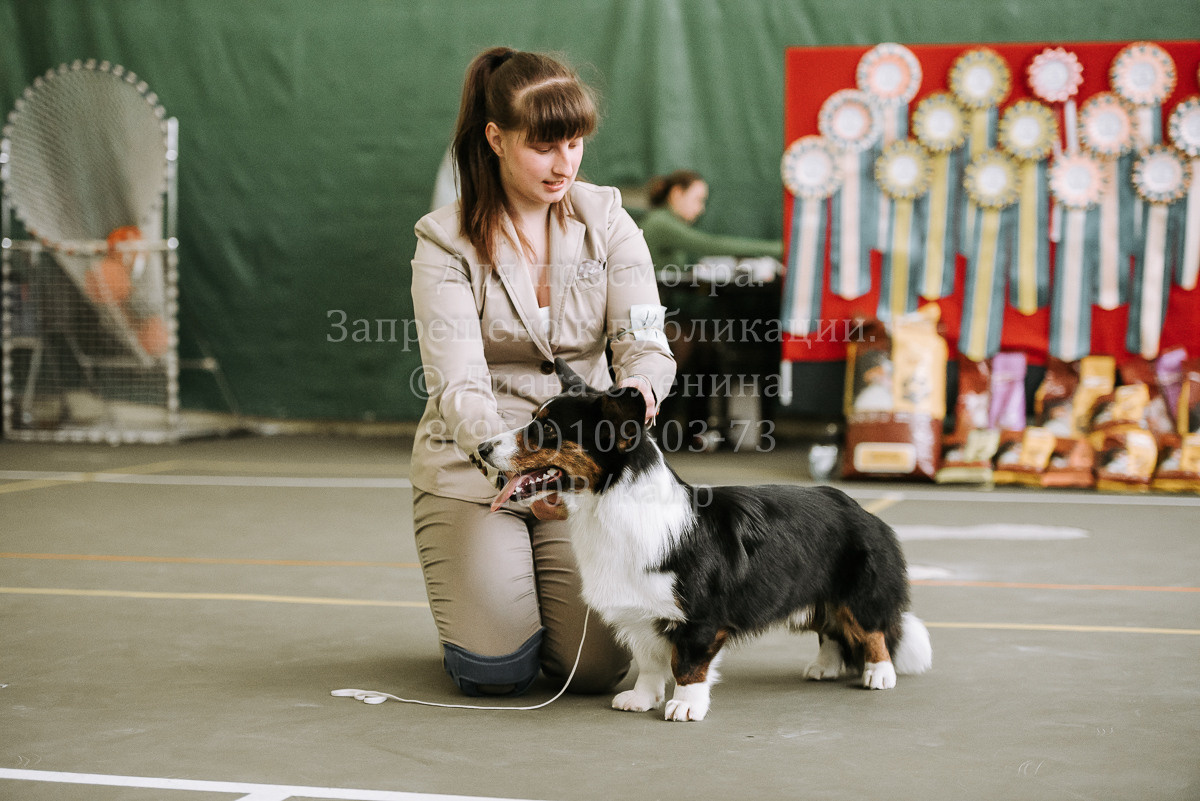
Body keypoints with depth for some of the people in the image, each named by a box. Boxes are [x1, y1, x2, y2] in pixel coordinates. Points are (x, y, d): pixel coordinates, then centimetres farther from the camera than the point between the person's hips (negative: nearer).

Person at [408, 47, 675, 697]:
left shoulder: (607, 222, 0)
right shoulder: (447, 242, -9)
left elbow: (645, 342, -9)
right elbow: (458, 383, -19)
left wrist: (637, 386, -35)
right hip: (473, 465, -2)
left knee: (597, 665, -11)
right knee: (496, 669, -15)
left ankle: (542, 589, 25)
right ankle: (477, 586, 22)